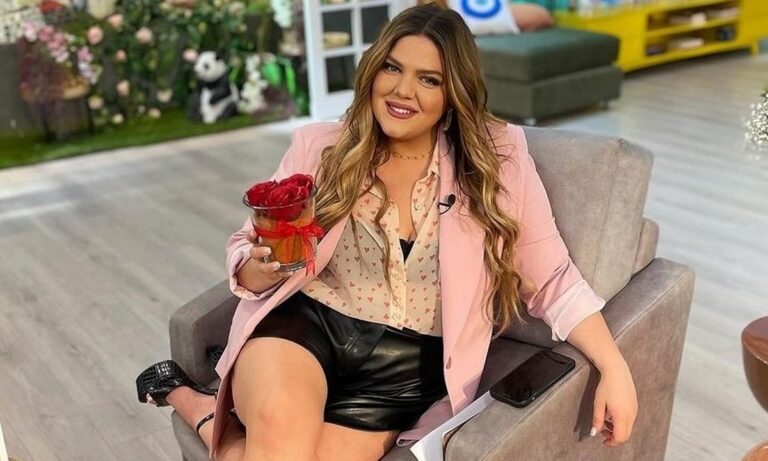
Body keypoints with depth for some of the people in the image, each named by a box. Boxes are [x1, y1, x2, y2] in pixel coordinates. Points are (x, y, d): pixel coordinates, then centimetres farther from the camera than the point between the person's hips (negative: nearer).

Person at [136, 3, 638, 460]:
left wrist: (614, 368, -9)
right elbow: (245, 256, 7)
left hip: (404, 365, 1)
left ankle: (203, 404, 4)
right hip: (303, 323, 0)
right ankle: (199, 406, 0)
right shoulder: (318, 146, 2)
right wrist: (266, 266, -17)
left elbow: (553, 280, 2)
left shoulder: (499, 158, 1)